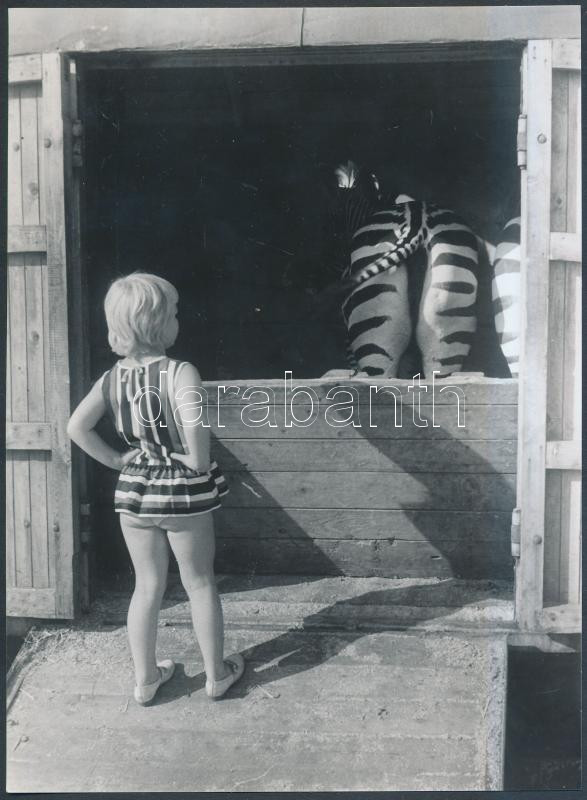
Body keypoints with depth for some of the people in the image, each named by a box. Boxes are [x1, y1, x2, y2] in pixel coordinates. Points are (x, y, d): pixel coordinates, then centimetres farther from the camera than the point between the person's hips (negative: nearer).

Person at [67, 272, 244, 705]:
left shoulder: (111, 378, -3)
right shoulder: (180, 372, -20)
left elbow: (77, 427, -11)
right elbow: (194, 420, -34)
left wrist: (115, 459, -1)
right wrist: (199, 462, -16)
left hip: (134, 491, 4)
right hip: (184, 491, -4)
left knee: (147, 586, 19)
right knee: (200, 583, 15)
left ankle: (145, 678, 31)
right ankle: (216, 674, 31)